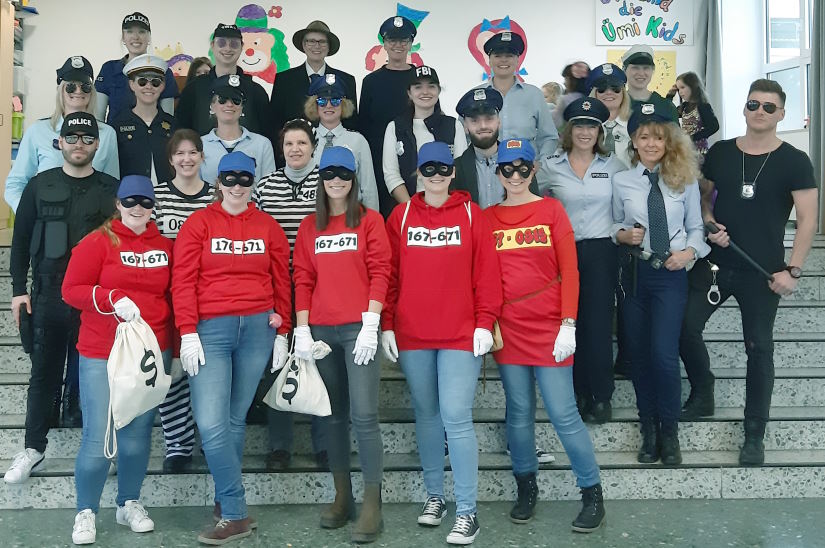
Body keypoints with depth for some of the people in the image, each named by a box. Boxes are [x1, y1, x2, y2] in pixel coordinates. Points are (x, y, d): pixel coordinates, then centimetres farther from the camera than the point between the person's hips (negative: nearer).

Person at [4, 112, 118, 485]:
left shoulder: (111, 189, 4)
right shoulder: (40, 185, 7)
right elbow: (21, 240, 8)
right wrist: (19, 290, 2)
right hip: (47, 296, 1)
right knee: (44, 372, 7)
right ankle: (33, 447, 18)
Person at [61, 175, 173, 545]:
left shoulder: (165, 246, 9)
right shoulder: (98, 242, -2)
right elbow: (71, 290, -4)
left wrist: (173, 348, 14)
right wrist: (113, 299, -19)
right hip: (102, 355, -3)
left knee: (138, 434, 10)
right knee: (98, 438, -4)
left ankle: (129, 504, 28)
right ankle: (86, 511, 15)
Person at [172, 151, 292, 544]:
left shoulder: (268, 227, 9)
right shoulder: (199, 224, 3)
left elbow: (281, 281, 11)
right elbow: (183, 280, -2)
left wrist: (282, 331, 9)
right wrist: (188, 333, -8)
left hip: (257, 328, 2)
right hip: (210, 330, -1)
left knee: (235, 419, 8)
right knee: (211, 423, -10)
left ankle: (225, 506, 20)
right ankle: (236, 514, 0)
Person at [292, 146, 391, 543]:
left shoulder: (370, 220, 4)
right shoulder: (309, 227, 14)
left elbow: (379, 272, -3)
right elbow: (303, 280, 11)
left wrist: (371, 324, -11)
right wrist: (302, 330, 3)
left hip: (358, 329, -4)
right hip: (321, 330, 4)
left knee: (364, 416, -9)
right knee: (333, 416, 9)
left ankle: (372, 506, -1)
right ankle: (342, 498, 19)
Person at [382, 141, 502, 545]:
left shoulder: (471, 214, 3)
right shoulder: (401, 216, 8)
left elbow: (486, 272, 0)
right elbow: (390, 274, 7)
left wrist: (485, 323, -6)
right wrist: (386, 325, 3)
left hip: (461, 334, -2)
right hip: (411, 336, 3)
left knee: (456, 418, -8)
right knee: (426, 415, 11)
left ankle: (467, 512, 1)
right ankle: (434, 496, 26)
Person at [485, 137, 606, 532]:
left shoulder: (551, 210, 0)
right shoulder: (487, 218, 7)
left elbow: (569, 271, -3)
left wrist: (568, 325, -10)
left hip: (548, 328, -2)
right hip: (507, 328, 3)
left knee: (563, 414, -2)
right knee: (519, 412, 10)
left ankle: (593, 496, 12)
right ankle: (526, 489, 25)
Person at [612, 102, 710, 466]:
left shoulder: (685, 179, 2)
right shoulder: (621, 181, 3)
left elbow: (696, 227, 6)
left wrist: (689, 252, -12)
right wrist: (624, 234, -10)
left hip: (672, 273, -2)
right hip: (634, 272, 2)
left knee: (664, 354, -10)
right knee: (637, 353, 8)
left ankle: (668, 432, 12)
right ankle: (648, 429, 25)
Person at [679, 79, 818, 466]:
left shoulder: (794, 162, -4)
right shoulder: (720, 153, 4)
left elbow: (807, 220, -5)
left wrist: (792, 270, -13)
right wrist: (710, 224, -5)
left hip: (762, 273, -3)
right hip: (714, 264, 3)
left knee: (759, 348, 5)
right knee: (686, 328, -3)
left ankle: (754, 435, 17)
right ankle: (702, 397, 24)